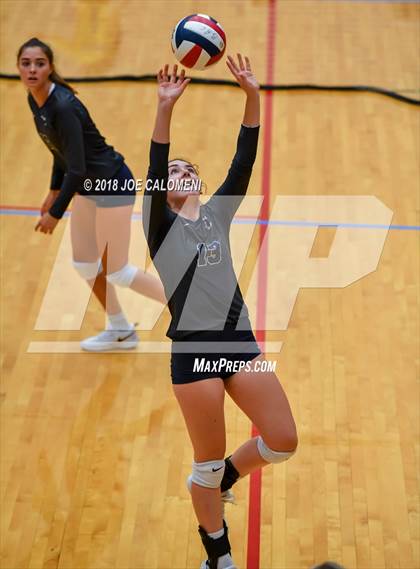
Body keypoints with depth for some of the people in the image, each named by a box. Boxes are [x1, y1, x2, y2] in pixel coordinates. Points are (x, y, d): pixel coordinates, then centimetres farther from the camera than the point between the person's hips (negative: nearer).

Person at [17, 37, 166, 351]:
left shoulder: (63, 106, -28)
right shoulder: (35, 100, 0)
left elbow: (77, 168, -27)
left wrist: (56, 213, -21)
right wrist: (54, 191, 18)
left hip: (113, 186, -9)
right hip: (87, 187, 9)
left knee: (117, 271, -1)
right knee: (84, 263, 15)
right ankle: (121, 331, 33)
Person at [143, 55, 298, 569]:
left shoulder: (217, 213, 14)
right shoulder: (161, 226, 4)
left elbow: (244, 162, 4)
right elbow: (152, 167, -12)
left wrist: (252, 97, -7)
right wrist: (165, 108, -24)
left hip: (239, 341, 4)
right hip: (193, 350, -4)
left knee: (283, 441, 1)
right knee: (209, 461, 4)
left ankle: (217, 480, 29)